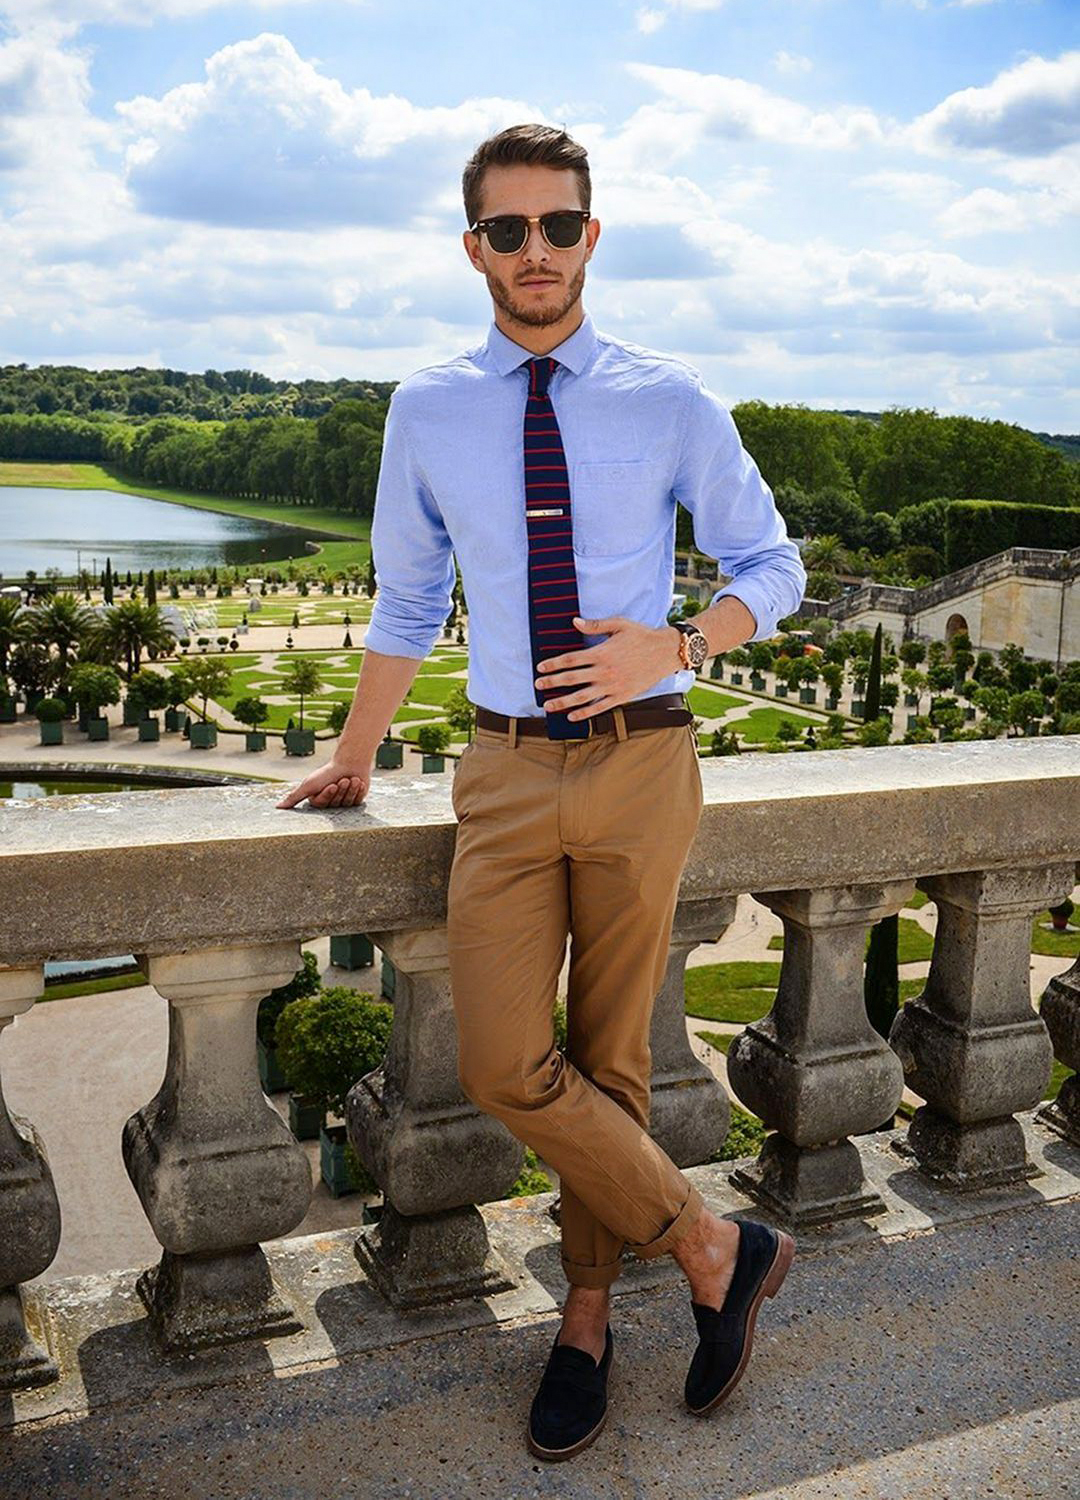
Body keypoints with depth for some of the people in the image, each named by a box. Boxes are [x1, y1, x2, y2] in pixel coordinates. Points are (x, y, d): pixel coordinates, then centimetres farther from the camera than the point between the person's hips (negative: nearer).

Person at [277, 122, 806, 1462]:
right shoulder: (426, 411, 5)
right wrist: (353, 760, 22)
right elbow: (405, 601, 15)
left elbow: (772, 567, 6)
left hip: (640, 762, -1)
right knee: (503, 1066, -7)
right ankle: (715, 1249, 14)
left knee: (609, 1059, 9)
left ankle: (587, 1315, 29)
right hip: (507, 771, 2)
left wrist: (675, 647, -14)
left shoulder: (672, 402, 0)